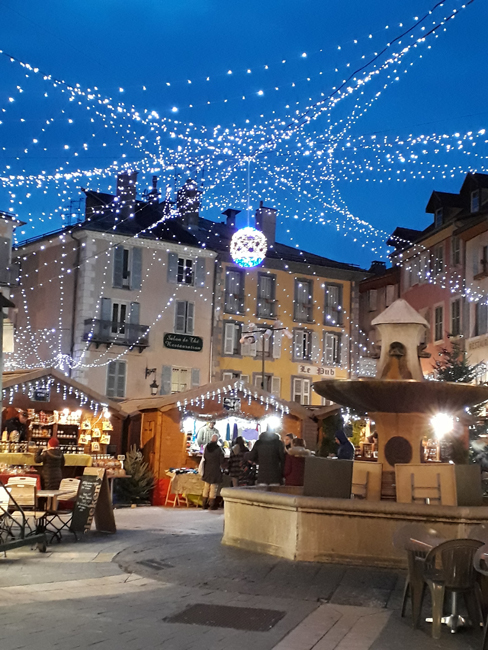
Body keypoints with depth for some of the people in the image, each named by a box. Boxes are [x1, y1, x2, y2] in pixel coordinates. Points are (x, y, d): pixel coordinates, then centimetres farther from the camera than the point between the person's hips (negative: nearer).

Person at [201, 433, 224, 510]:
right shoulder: (218, 448, -14)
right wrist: (221, 467, 10)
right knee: (213, 487, 1)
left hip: (207, 469, 5)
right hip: (215, 469, -5)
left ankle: (204, 504, 18)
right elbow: (221, 460, -7)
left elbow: (204, 457, 8)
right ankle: (212, 505, 3)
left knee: (206, 487, 14)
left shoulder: (206, 447, -1)